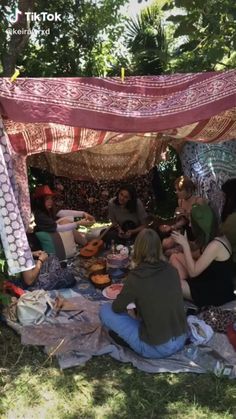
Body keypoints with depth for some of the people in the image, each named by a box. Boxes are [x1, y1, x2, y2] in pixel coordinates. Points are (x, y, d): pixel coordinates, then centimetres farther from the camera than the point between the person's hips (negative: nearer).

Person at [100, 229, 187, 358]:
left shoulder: (135, 277, -18)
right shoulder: (171, 270, -3)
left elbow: (117, 308, -3)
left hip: (156, 348, -5)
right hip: (181, 340, 6)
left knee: (105, 310, 4)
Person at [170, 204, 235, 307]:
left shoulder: (215, 245, -30)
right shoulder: (217, 237, -2)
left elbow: (193, 272, -25)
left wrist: (185, 244, -25)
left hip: (217, 292, -9)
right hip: (211, 280, 9)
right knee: (175, 257, 6)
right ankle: (183, 286, 10)